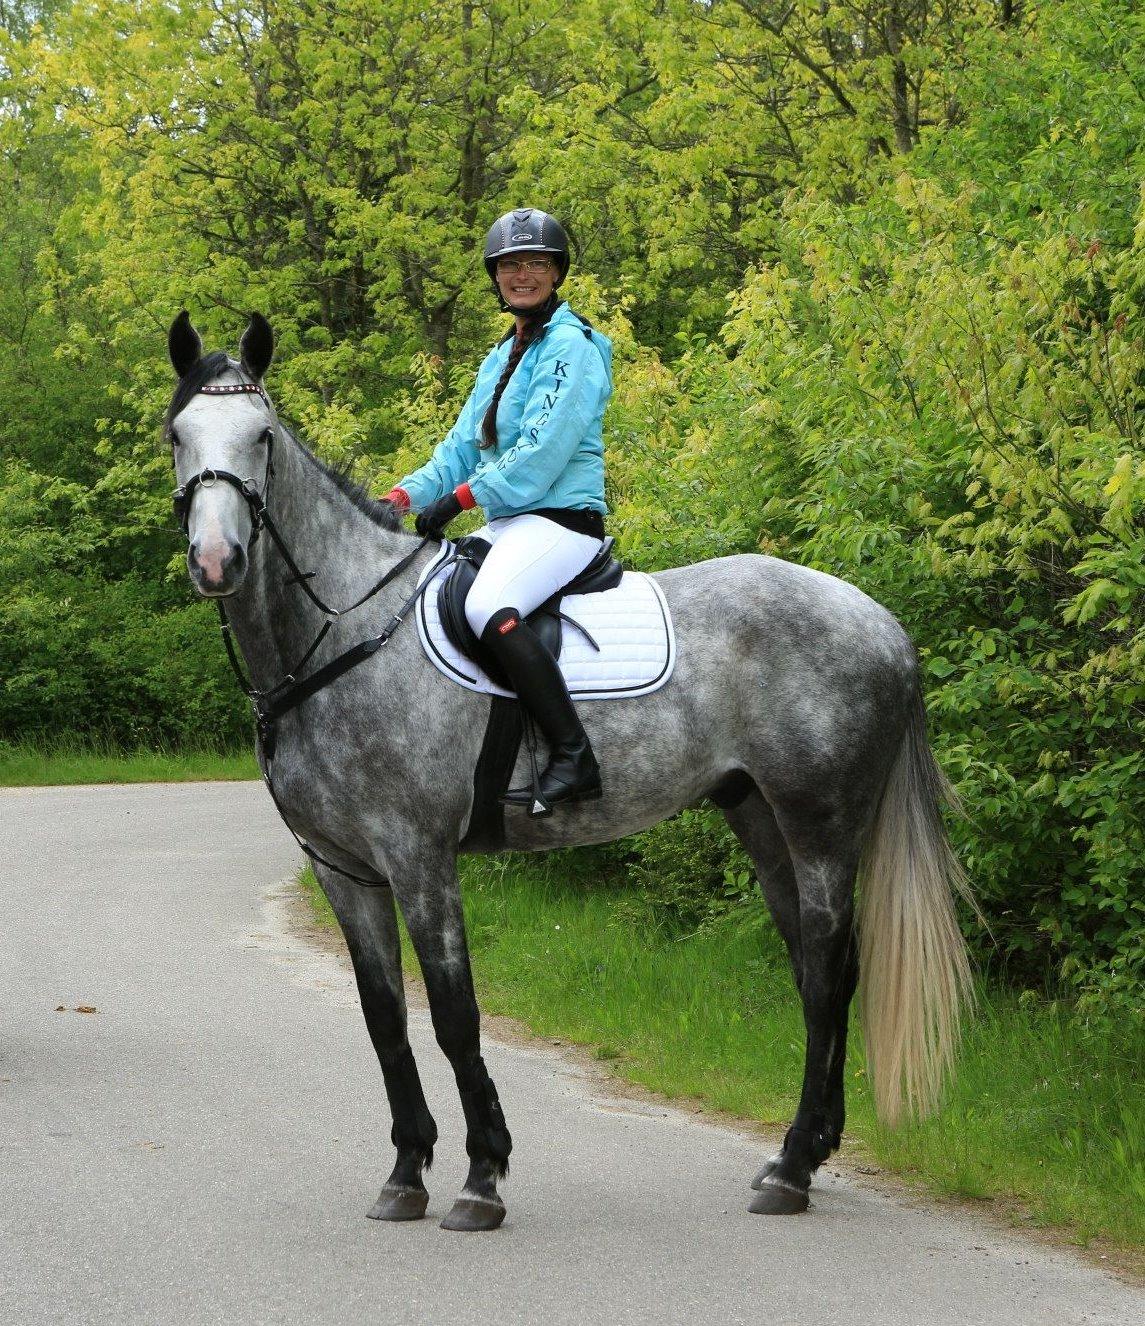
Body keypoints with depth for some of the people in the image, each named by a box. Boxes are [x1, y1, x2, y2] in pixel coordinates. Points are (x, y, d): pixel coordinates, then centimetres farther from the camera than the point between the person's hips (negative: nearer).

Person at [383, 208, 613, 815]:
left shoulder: (570, 344, -8)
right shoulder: (502, 357, 21)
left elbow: (542, 453, -17)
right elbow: (463, 446, 18)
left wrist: (459, 498, -18)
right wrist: (403, 497, 1)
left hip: (560, 519, -10)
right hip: (506, 523, 10)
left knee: (488, 607, -35)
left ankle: (574, 757, -35)